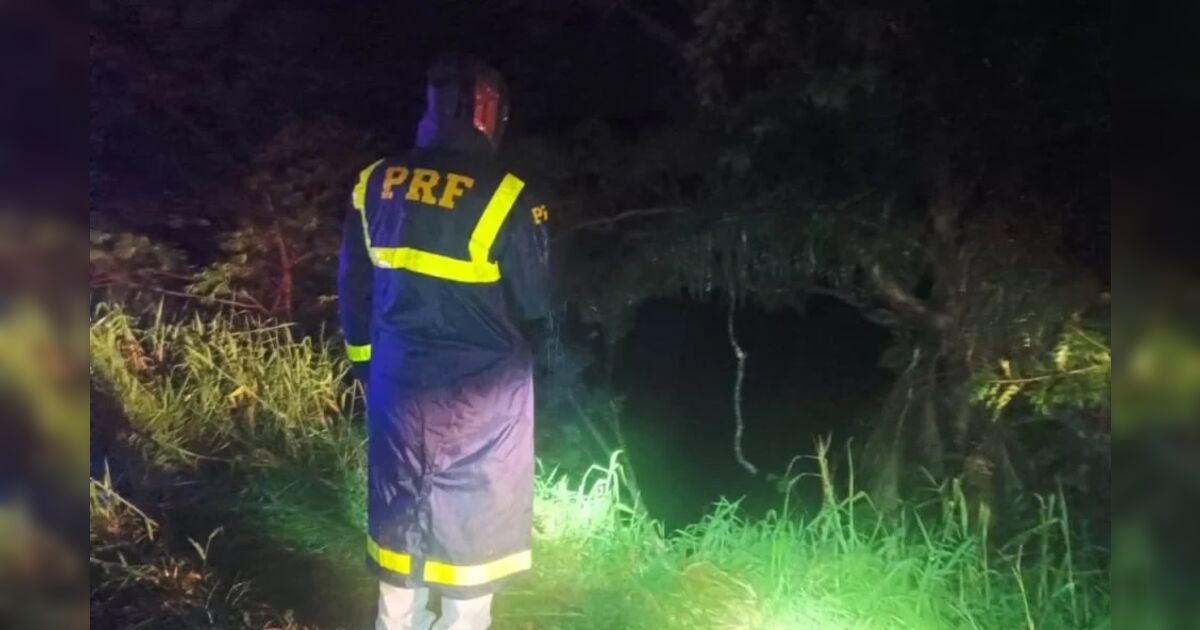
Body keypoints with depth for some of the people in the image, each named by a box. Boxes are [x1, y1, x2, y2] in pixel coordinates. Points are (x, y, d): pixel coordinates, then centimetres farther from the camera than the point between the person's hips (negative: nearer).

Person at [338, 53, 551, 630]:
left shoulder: (376, 184, -1)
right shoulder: (503, 199, -18)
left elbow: (353, 289, 7)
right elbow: (535, 303, -10)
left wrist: (367, 363, 19)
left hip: (397, 381, 5)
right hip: (479, 393, -5)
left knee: (400, 508, 20)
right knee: (473, 519, 12)